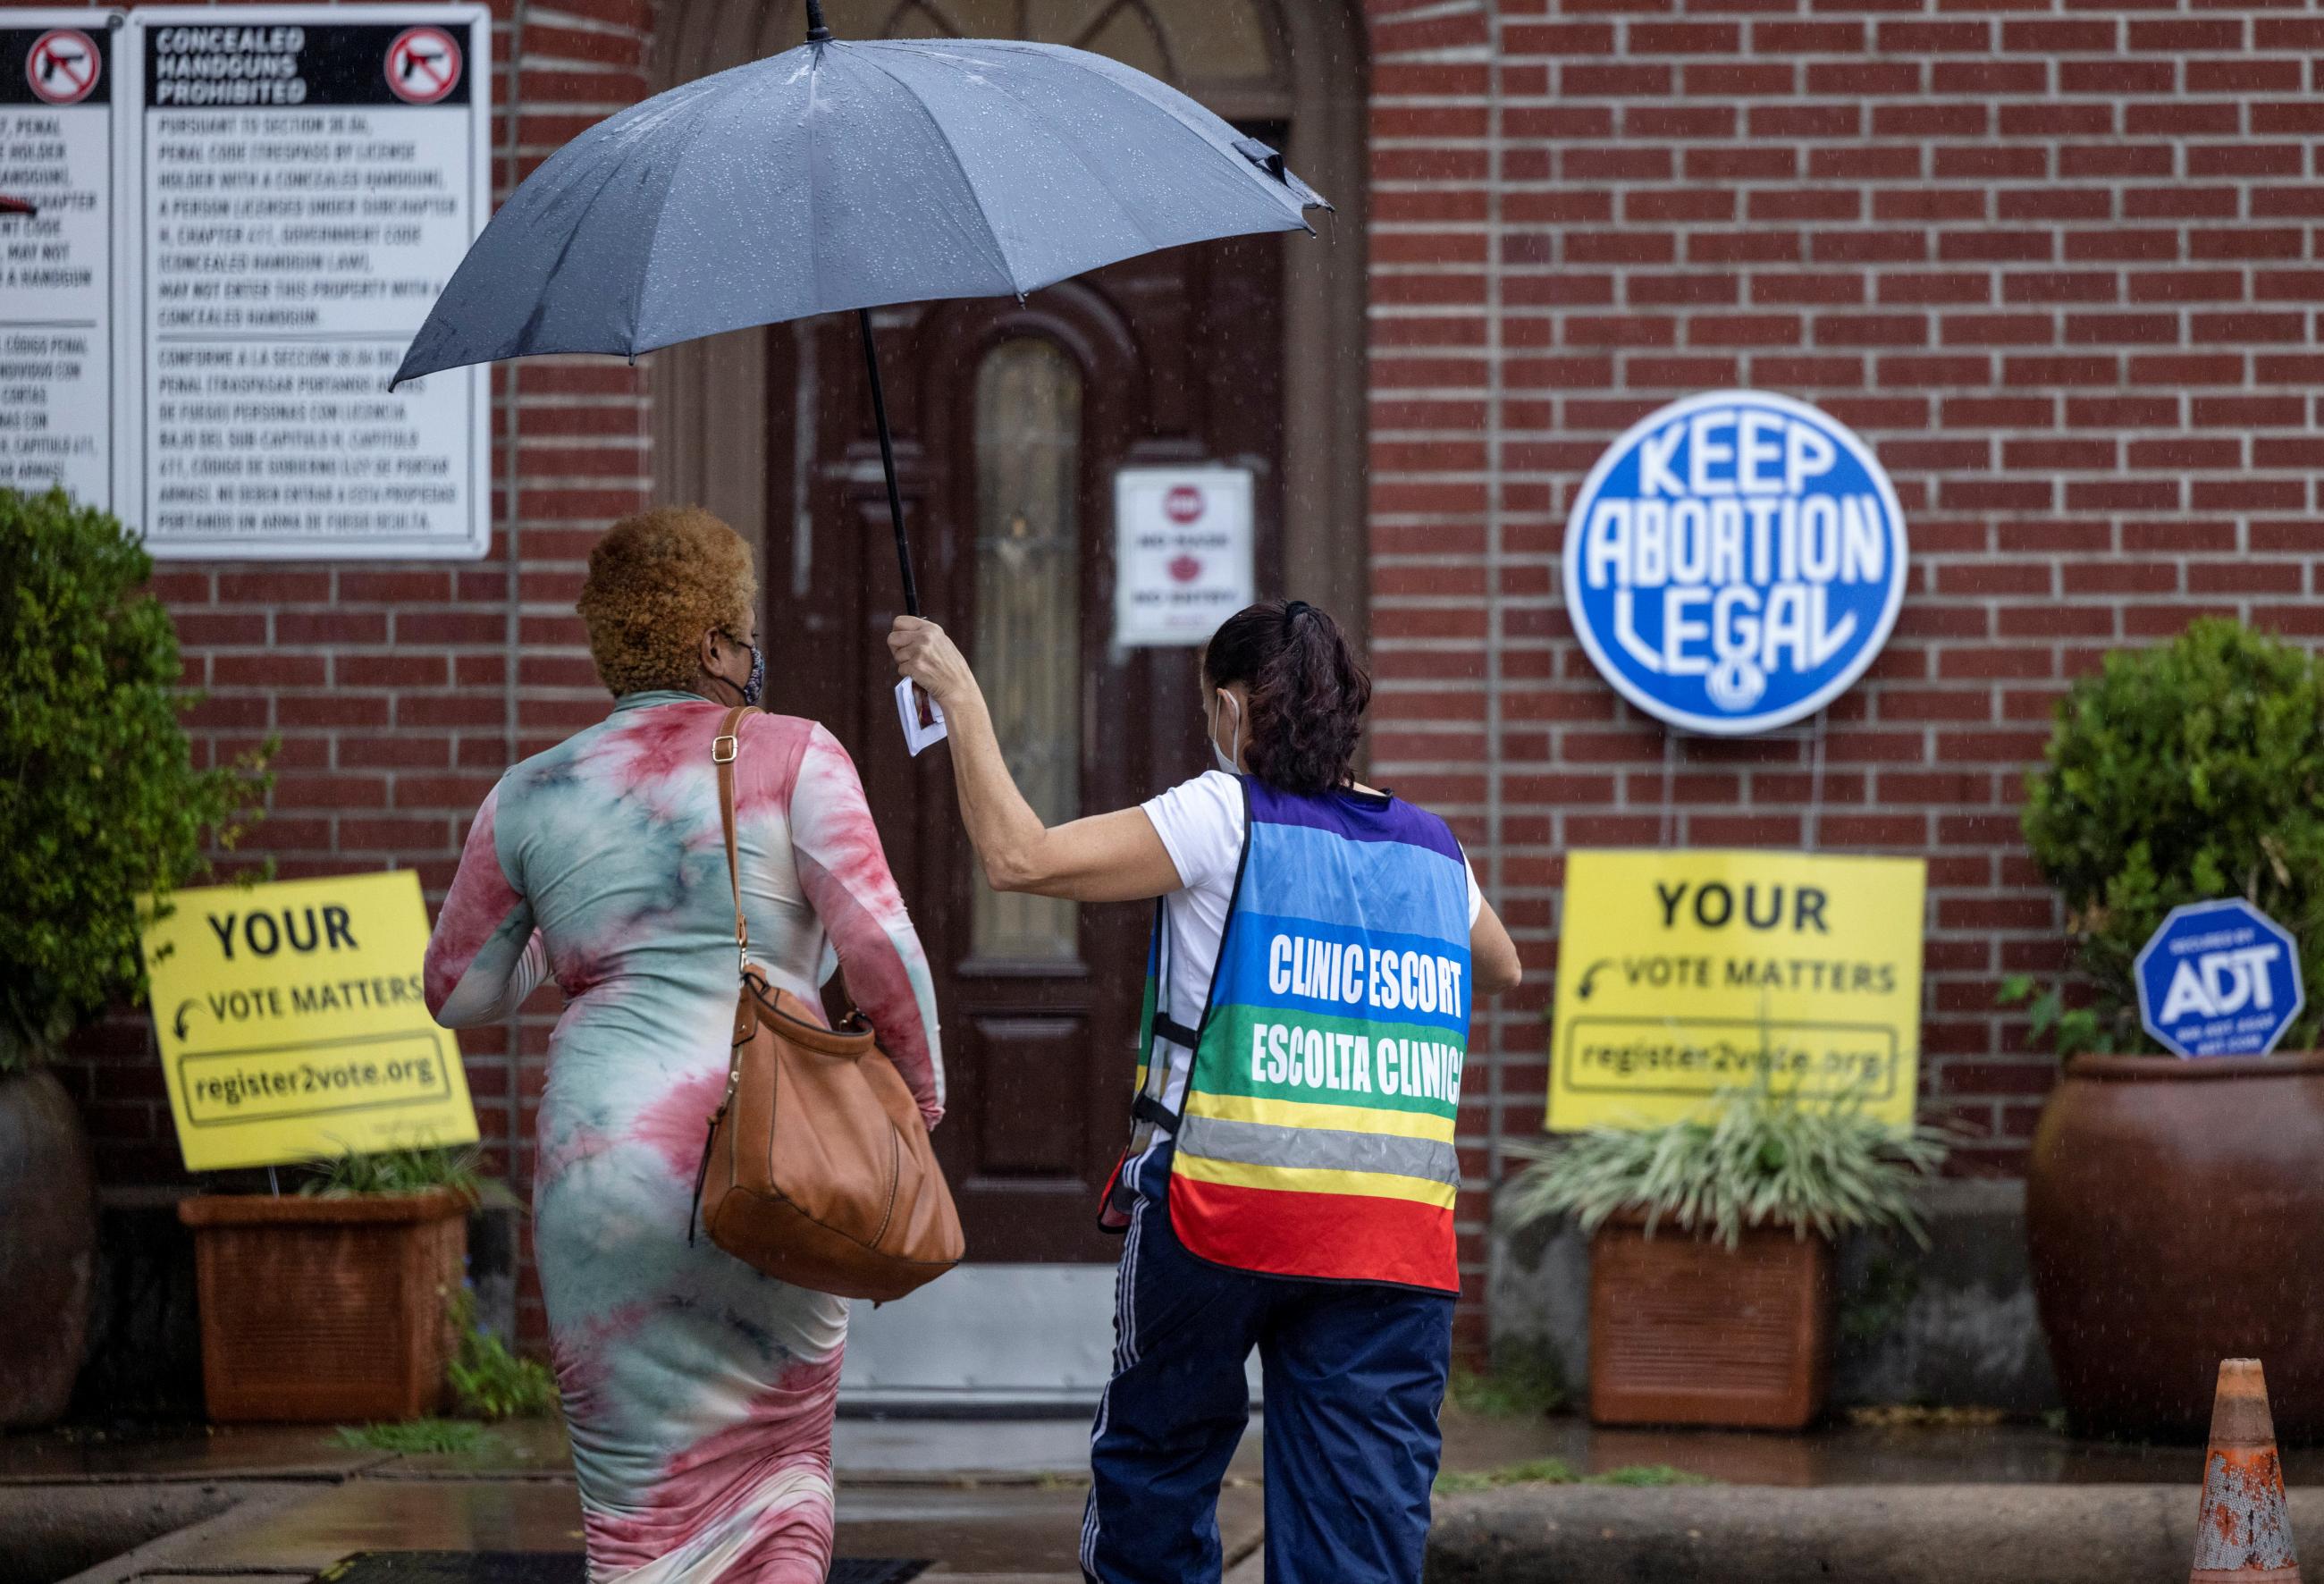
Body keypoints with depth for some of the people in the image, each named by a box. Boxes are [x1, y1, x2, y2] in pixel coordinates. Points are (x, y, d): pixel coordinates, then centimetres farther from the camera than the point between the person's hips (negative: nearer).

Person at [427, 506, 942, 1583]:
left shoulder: (530, 799, 9)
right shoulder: (792, 758, 1)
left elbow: (458, 991, 18)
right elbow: (878, 945, -7)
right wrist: (921, 1088, 6)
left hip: (606, 1160, 1)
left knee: (643, 1484, 7)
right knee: (780, 1453, 16)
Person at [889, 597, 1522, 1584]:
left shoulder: (1227, 815, -3)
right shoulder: (1431, 848, 14)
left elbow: (1018, 856, -10)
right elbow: (1500, 970, 35)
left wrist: (961, 698, -1)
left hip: (1224, 1211, -4)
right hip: (1399, 1235, 4)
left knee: (1151, 1472, 14)